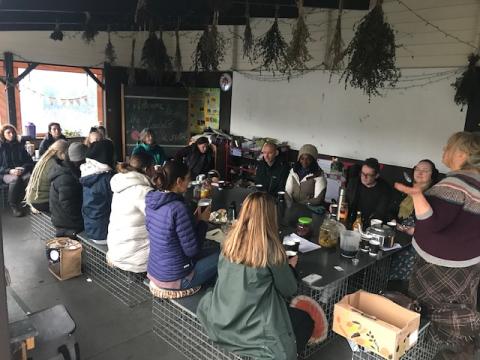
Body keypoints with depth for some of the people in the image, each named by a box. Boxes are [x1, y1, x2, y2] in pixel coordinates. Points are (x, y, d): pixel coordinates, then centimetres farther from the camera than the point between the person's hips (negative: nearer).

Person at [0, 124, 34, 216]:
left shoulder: (19, 146, 15)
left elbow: (29, 161, 13)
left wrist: (24, 168, -9)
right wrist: (9, 171, -17)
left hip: (22, 171, 2)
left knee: (29, 177, -35)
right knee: (15, 179, -38)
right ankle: (13, 205, -21)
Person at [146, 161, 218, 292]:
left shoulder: (151, 202, -1)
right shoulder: (178, 208, -26)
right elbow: (192, 250, -20)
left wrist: (195, 218, 5)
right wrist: (202, 221, -8)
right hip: (174, 279, -8)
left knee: (204, 255, 28)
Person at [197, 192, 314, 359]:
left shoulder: (231, 238, -5)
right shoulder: (270, 247, -19)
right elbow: (289, 290, -7)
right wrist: (289, 266, 13)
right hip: (250, 327, -6)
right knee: (306, 320, 17)